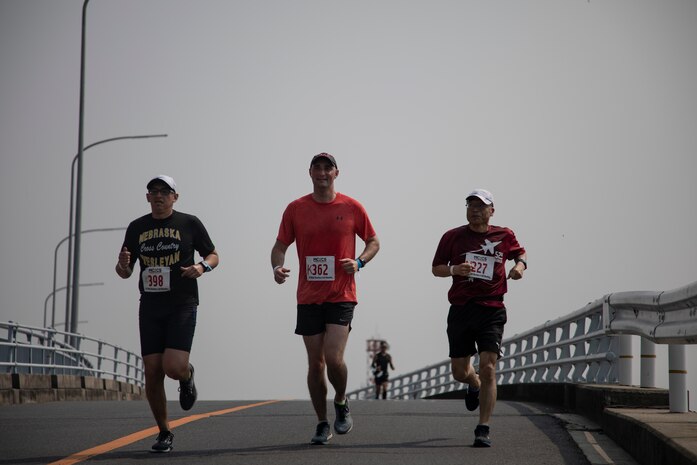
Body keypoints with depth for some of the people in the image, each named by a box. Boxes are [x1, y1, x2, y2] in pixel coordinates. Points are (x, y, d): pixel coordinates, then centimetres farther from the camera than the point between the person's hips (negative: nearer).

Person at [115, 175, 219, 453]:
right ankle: (164, 433, 14)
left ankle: (187, 377, 20)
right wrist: (123, 265, -10)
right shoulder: (136, 228, 10)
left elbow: (213, 255, 11)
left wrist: (202, 267, -12)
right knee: (152, 372, -2)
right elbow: (125, 272, 14)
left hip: (182, 305, -3)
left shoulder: (189, 224, 2)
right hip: (150, 308, 3)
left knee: (173, 367, -19)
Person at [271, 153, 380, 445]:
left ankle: (341, 404, 15)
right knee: (315, 363, 4)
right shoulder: (296, 209, 4)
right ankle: (322, 424, 17)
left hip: (341, 297, -2)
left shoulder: (351, 208, 1)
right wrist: (277, 267, -13)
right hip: (308, 297, 2)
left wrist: (359, 262, -8)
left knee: (333, 358, -15)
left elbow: (373, 241, 11)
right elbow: (280, 245, 8)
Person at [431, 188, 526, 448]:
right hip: (460, 308, 1)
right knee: (459, 372, 7)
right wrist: (454, 269, -11)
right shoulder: (453, 237, 4)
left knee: (487, 368, -13)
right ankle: (474, 386, 46)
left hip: (492, 311, -1)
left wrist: (520, 265, 3)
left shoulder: (504, 236, 6)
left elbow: (520, 253, 25)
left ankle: (483, 430, -7)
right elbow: (436, 268, 9)